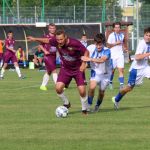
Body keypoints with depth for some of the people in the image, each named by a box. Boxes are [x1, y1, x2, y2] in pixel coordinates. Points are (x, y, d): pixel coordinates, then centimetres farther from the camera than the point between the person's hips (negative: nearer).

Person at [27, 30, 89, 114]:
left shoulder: (74, 43, -28)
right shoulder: (56, 42, -16)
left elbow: (86, 52, -17)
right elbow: (47, 41, 6)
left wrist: (83, 64, -26)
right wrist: (35, 39, 7)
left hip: (78, 69, -4)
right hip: (65, 69, 4)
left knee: (82, 91, -12)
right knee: (58, 88, -13)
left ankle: (84, 109, 13)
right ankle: (66, 104, 14)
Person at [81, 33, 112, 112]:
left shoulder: (106, 51, -30)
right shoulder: (91, 48, -19)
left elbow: (102, 60, -50)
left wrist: (90, 59, -58)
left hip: (105, 74, -1)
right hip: (95, 72, 1)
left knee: (101, 92, 9)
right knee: (92, 86, -24)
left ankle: (97, 106, 38)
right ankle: (89, 105, -7)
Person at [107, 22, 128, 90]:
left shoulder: (122, 35, 9)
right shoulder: (111, 35, -5)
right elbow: (108, 45, -7)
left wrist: (124, 48, 5)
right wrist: (116, 43, -16)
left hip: (120, 54, 3)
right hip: (113, 55, -3)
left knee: (121, 70, -8)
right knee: (112, 70, 7)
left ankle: (121, 84, -12)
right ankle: (110, 82, 30)